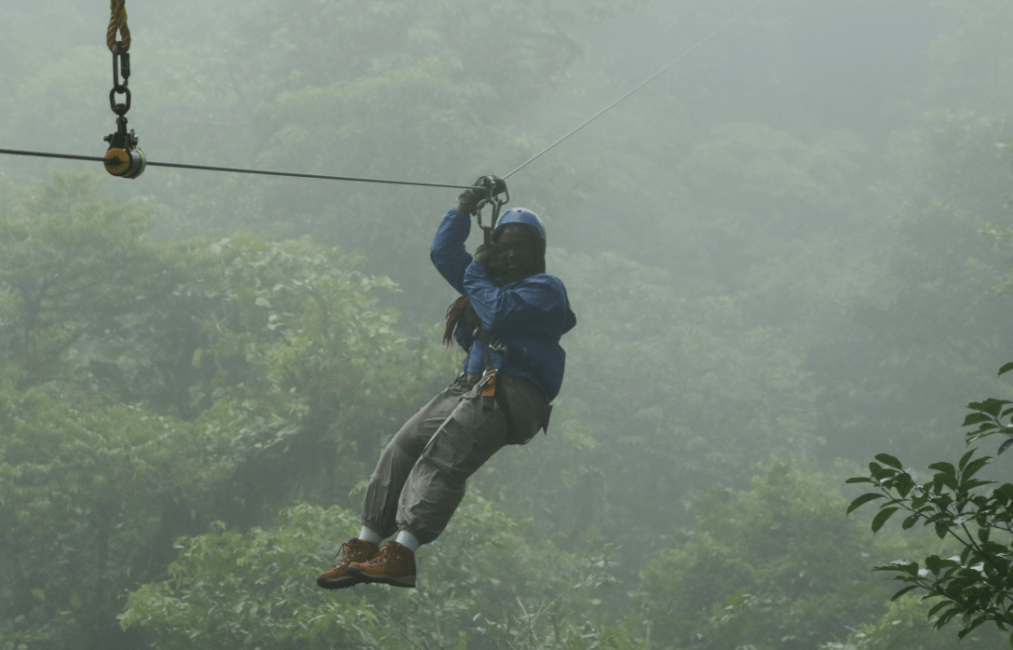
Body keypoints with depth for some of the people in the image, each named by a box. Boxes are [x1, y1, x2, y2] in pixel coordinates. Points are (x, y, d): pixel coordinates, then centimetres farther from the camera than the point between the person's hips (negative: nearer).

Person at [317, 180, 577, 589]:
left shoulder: (545, 289, 2)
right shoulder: (493, 279, 28)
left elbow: (499, 314, -15)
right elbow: (443, 253, 32)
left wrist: (476, 275, 0)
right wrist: (464, 210, 20)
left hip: (516, 394, -8)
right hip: (471, 385, 8)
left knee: (443, 455, -27)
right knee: (403, 447, -9)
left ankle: (402, 555, -39)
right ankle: (364, 549, -12)